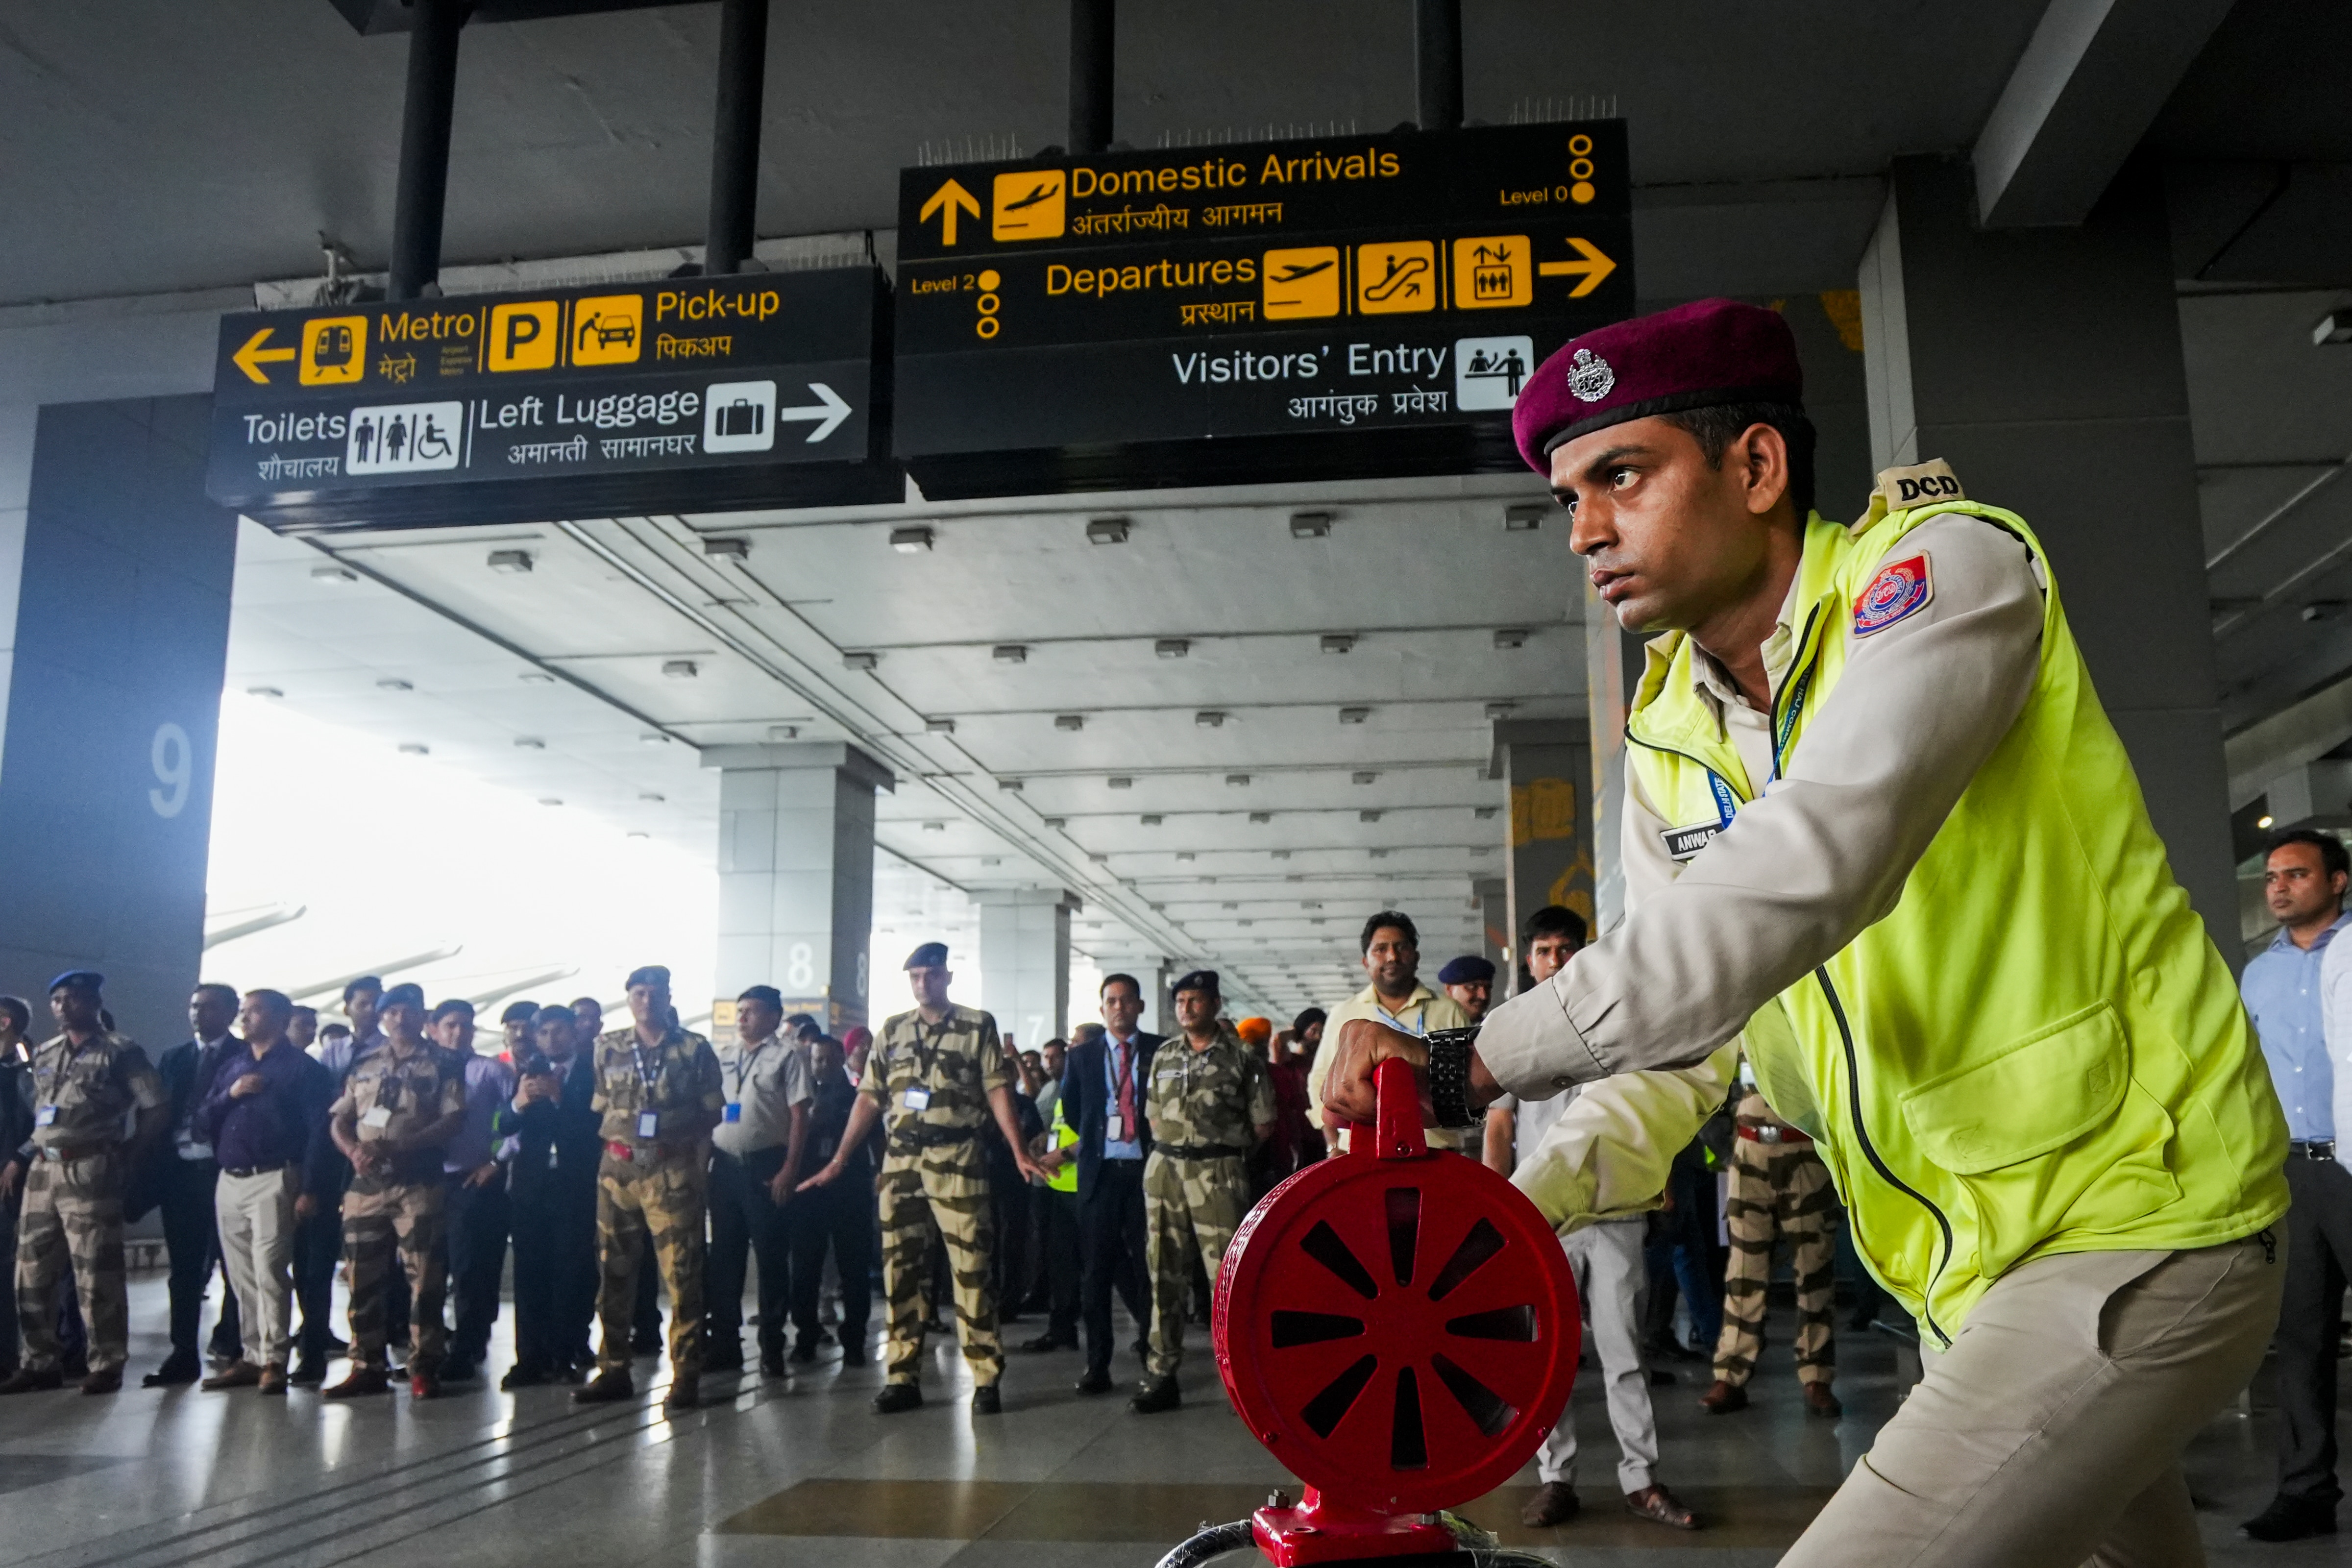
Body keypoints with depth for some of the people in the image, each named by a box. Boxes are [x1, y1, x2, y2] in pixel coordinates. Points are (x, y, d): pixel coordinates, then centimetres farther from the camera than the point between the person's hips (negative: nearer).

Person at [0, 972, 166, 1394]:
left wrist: (124, 1155, -2)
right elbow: (40, 1119, 21)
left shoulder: (120, 1051, -2)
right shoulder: (43, 1055, 17)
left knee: (94, 1274, -5)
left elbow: (158, 1110, -4)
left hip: (88, 1172, -6)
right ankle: (40, 1363, 19)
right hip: (41, 1171, 7)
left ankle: (106, 1365, 2)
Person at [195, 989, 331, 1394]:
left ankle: (274, 1360, -7)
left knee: (269, 1273, -10)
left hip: (273, 1180, -6)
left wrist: (308, 1188, -14)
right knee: (241, 1278, 8)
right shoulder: (231, 1067, 19)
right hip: (229, 1181, 6)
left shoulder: (302, 1067, -1)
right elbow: (203, 1122, 13)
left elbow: (317, 1128, -7)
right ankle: (253, 1356, 14)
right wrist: (230, 1094, -6)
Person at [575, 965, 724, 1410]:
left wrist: (678, 1135, -6)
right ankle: (613, 1371, 20)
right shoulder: (607, 1048, 9)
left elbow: (712, 1115, 4)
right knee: (614, 1273, 9)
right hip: (618, 1169, 3)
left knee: (681, 1276, -5)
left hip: (673, 1172, -3)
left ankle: (685, 1377, 0)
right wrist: (616, 1139, 6)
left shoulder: (694, 1049, 1)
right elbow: (598, 1109, 16)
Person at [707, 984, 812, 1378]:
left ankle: (772, 1347, 9)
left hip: (766, 1165, -5)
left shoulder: (788, 1054, -3)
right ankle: (724, 1344, 18)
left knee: (771, 1257, 1)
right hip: (726, 1165, 5)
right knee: (724, 1257, 9)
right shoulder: (724, 1057, 14)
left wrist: (790, 1169, -15)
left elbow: (799, 1116, -8)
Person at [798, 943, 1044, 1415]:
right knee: (900, 1269, 7)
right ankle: (903, 1377, 16)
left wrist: (1018, 1152, -12)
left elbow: (997, 1091, -3)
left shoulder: (977, 1026, 2)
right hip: (899, 1160, 4)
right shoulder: (891, 1031, 13)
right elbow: (869, 1099, 12)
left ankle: (985, 1379, 0)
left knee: (971, 1266, -6)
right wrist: (839, 1160, 8)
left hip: (956, 1160, -4)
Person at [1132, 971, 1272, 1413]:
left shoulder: (1241, 1057, -1)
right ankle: (1162, 1374, 14)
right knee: (1166, 1273, 7)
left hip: (1219, 1173, -5)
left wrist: (1227, 1151, 6)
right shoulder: (1164, 1057, 14)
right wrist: (1173, 1150, 10)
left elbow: (1263, 1124, 2)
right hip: (1164, 1169, 5)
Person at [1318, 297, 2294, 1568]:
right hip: (1965, 1270, 7)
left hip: (2134, 1228, -7)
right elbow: (1676, 1041, 1)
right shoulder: (1668, 747, 4)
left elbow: (1805, 870, -34)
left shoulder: (1945, 567, -17)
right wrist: (1516, 1202, -16)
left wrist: (1479, 1060, -36)